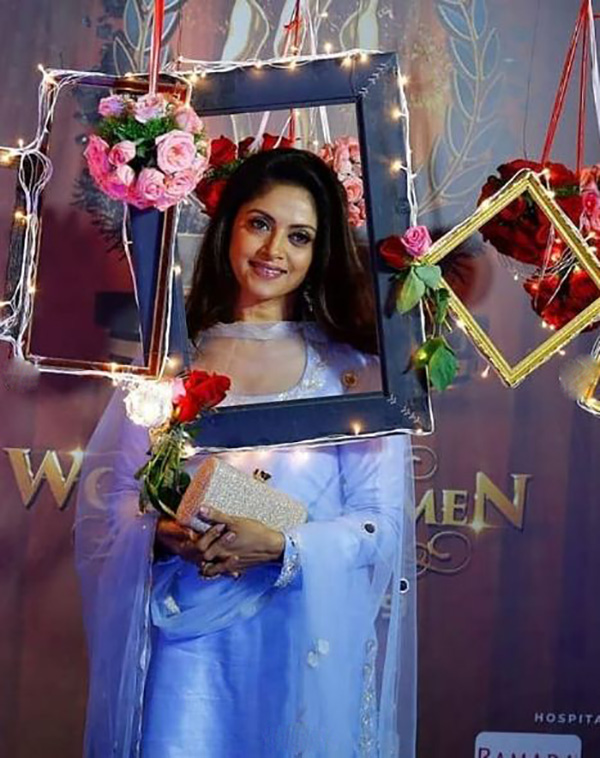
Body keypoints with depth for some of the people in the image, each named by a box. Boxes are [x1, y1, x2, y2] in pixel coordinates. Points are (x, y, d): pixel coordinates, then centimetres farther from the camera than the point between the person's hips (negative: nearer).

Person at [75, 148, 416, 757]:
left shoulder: (351, 370, 1)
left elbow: (381, 523, -3)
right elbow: (107, 497, 5)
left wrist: (282, 546, -18)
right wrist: (162, 536, -15)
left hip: (306, 643, 0)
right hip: (188, 636, 1)